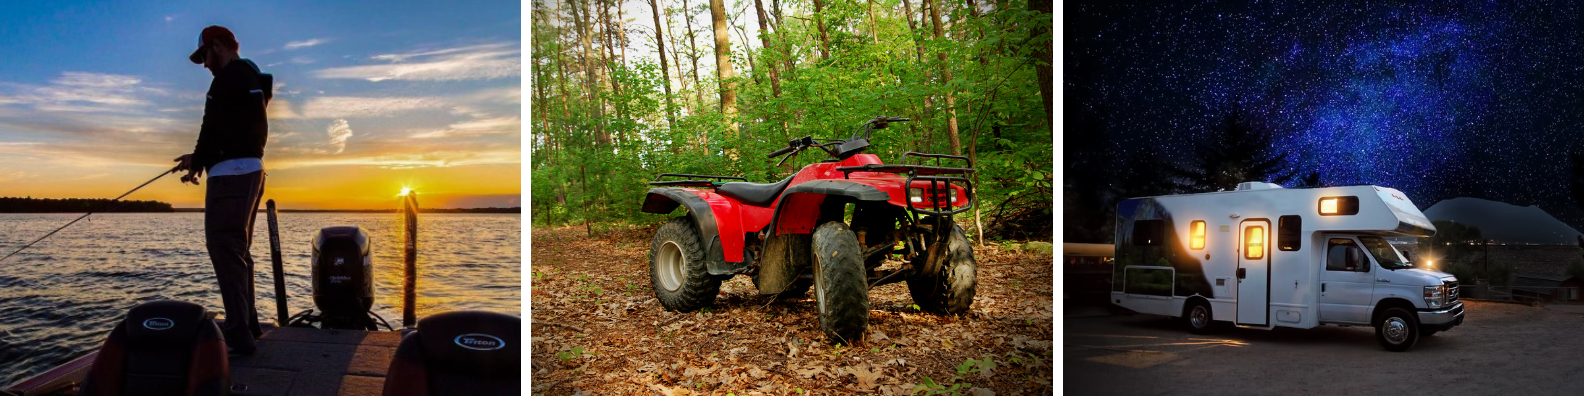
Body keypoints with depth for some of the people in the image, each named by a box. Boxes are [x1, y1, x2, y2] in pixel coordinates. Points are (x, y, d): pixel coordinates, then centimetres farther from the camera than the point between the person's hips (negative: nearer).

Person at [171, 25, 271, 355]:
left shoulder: (230, 76, -10)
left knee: (223, 247, -11)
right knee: (236, 248, 19)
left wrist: (197, 161, 1)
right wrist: (200, 158, 20)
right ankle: (247, 324, 27)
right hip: (249, 170, 10)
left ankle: (239, 334, -15)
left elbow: (216, 127, -14)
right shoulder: (252, 77, 21)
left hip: (231, 172, -10)